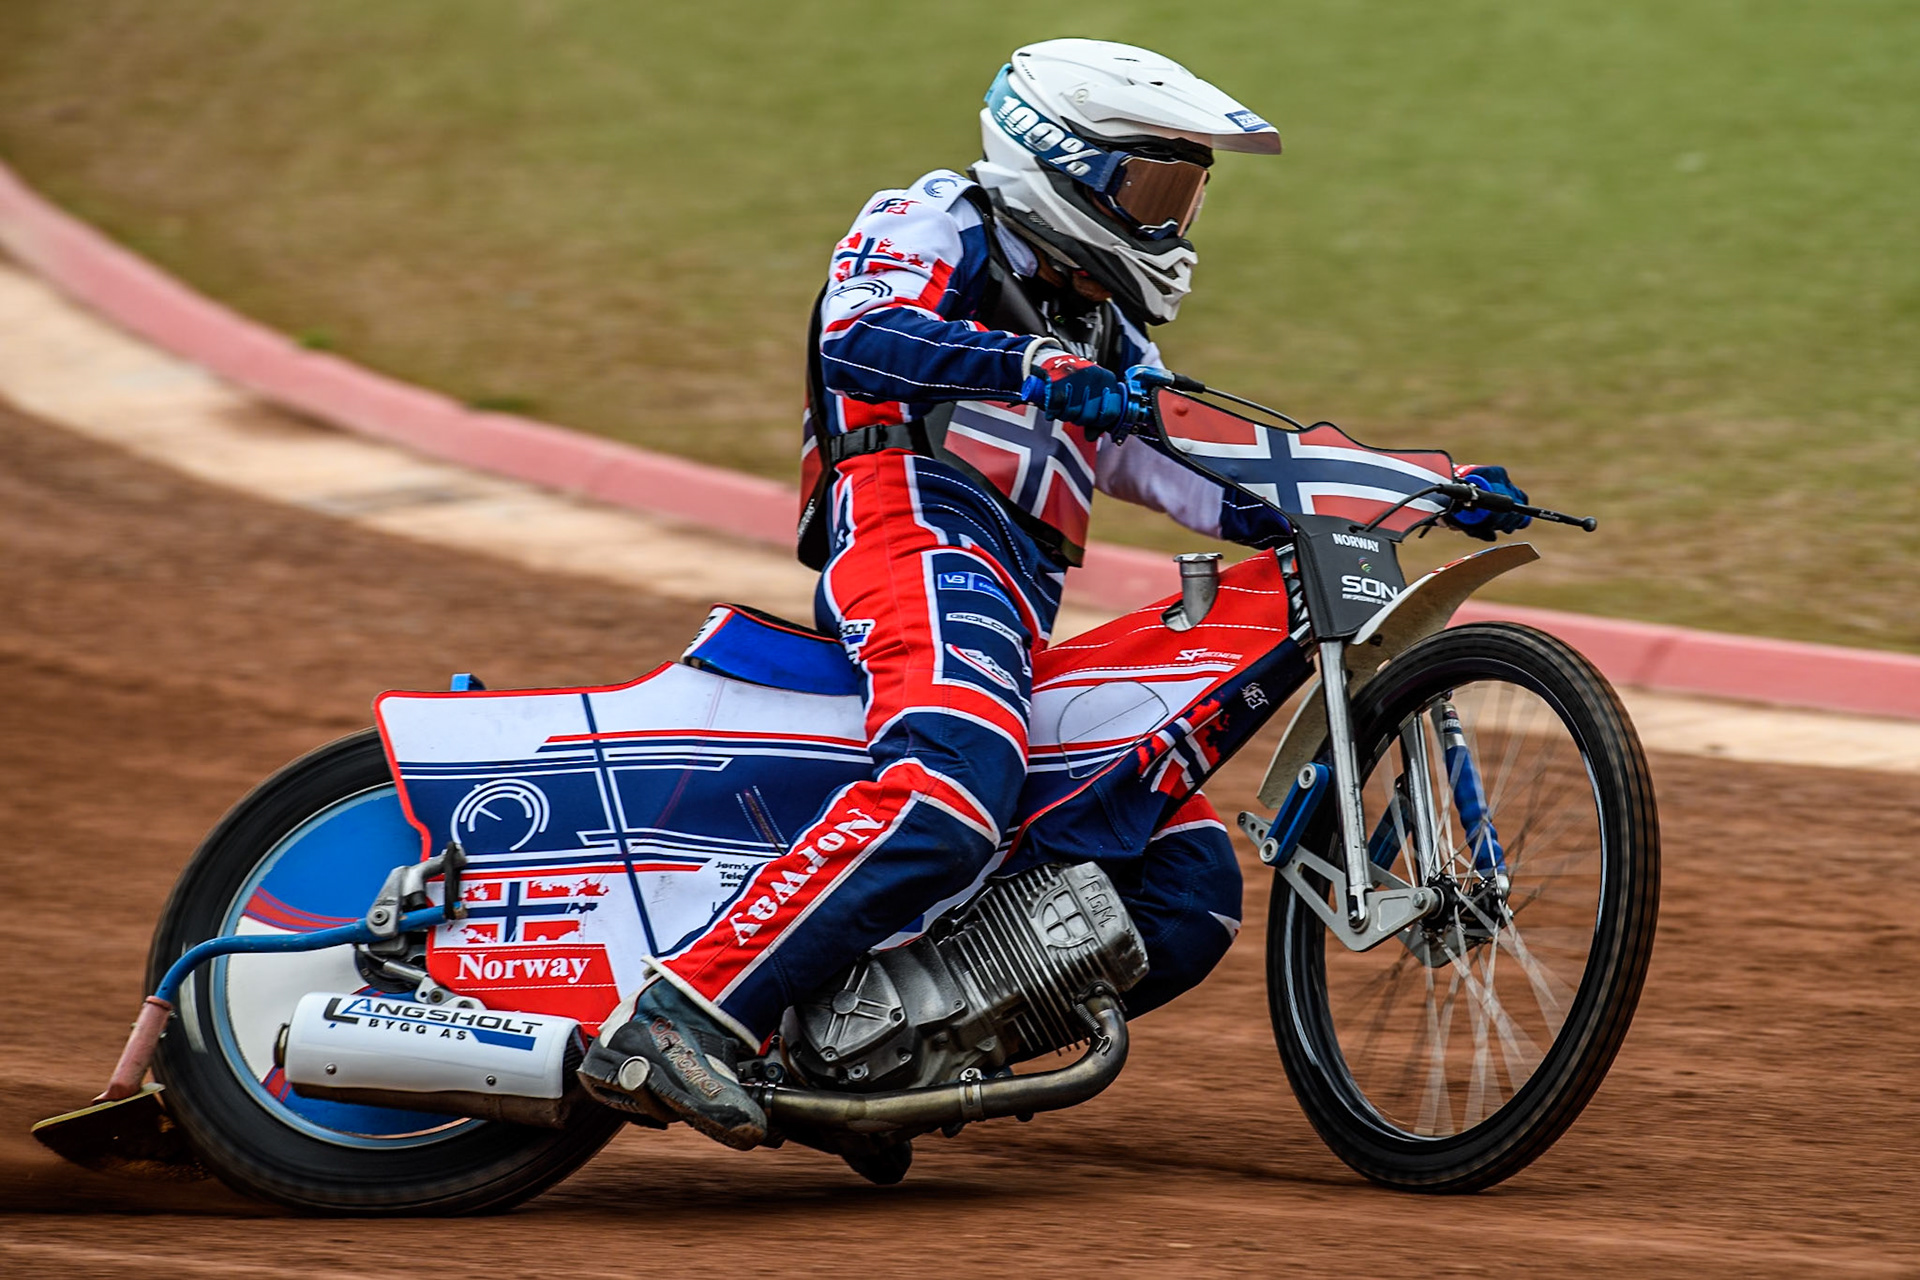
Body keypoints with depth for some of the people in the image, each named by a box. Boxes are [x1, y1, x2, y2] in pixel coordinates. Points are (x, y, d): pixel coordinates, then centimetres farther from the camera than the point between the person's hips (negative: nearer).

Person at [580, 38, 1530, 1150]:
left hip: (1027, 611, 9)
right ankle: (681, 1017, -45)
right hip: (919, 528, -9)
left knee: (1194, 893, 1)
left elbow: (1211, 478, 29)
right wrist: (1036, 366, -28)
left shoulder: (1104, 336, 36)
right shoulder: (935, 224, 12)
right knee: (956, 789, -37)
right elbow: (860, 335, -10)